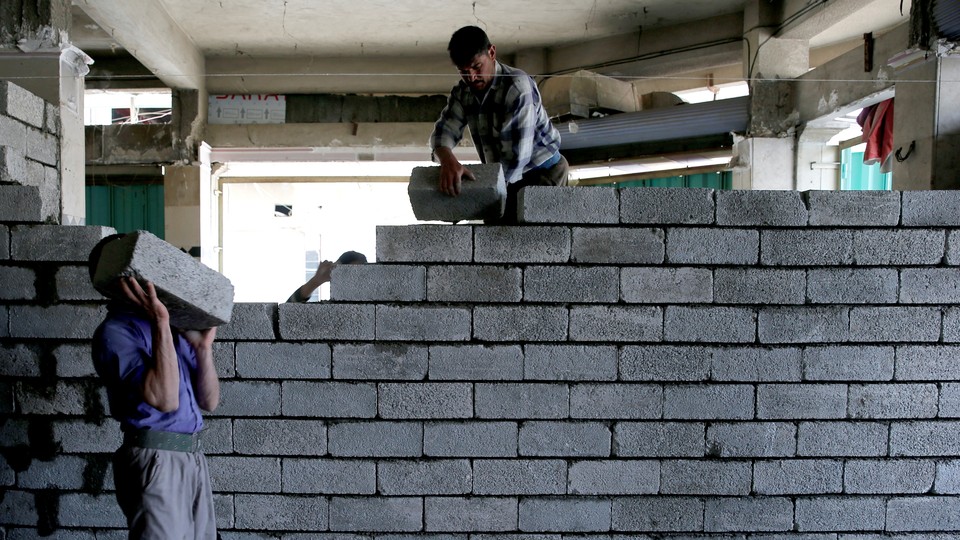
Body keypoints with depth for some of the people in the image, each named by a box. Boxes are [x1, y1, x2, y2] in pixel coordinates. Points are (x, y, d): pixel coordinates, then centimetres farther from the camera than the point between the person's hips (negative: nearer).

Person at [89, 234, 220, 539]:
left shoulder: (173, 330, 14)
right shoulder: (115, 331, -8)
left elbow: (209, 401, 13)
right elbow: (164, 398, -20)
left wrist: (203, 347, 0)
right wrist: (160, 323, -20)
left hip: (193, 457, 7)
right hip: (156, 460, -7)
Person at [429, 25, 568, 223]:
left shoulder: (517, 87, -22)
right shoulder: (463, 92, 1)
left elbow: (516, 156, -27)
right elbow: (444, 130, -11)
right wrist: (447, 160, -35)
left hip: (543, 172, -7)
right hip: (508, 177, 7)